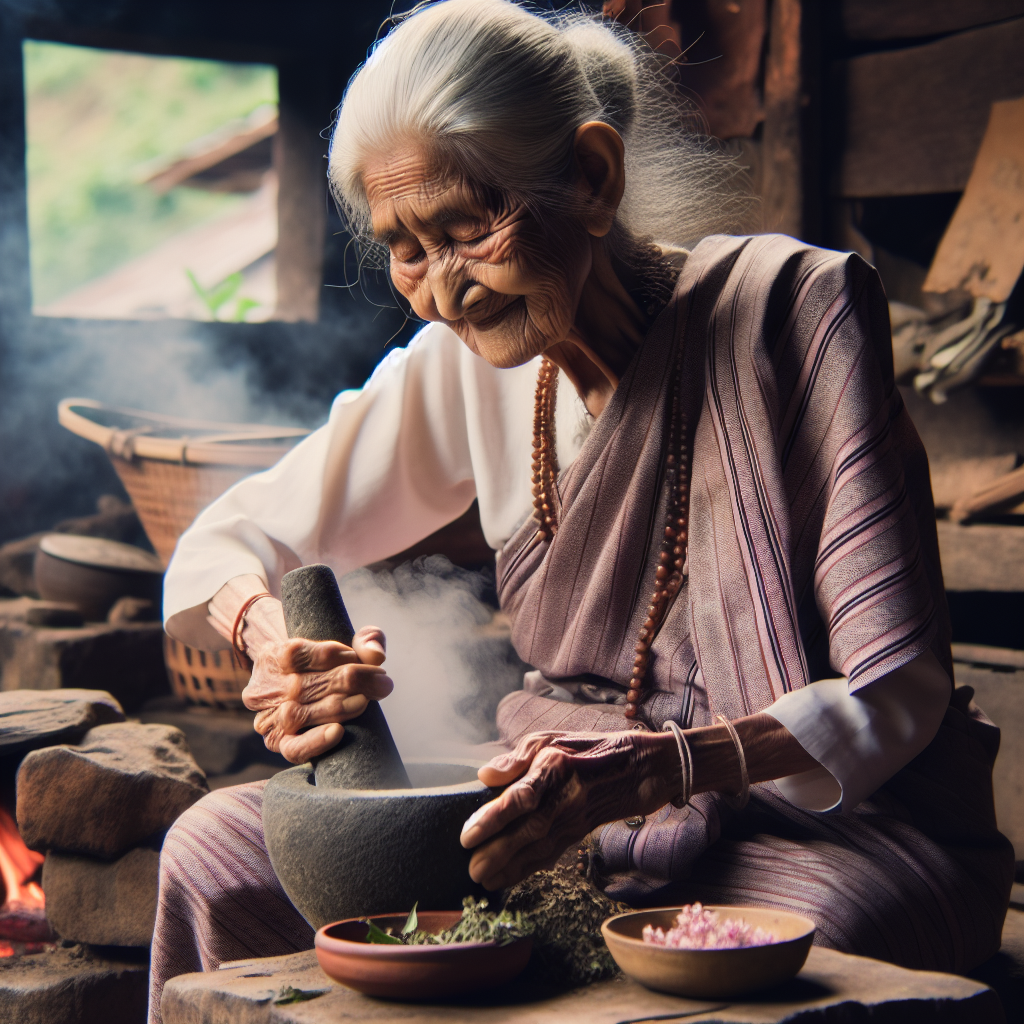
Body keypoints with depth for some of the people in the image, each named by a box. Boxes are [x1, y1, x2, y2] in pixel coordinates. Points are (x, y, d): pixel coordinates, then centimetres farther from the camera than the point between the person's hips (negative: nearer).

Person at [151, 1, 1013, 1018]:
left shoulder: (797, 308, -15)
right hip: (577, 826, 5)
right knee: (215, 847, -9)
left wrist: (658, 766, -34)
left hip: (834, 828, -4)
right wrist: (272, 637, -19)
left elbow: (898, 693, -17)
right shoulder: (462, 365, 0)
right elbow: (230, 540, 7)